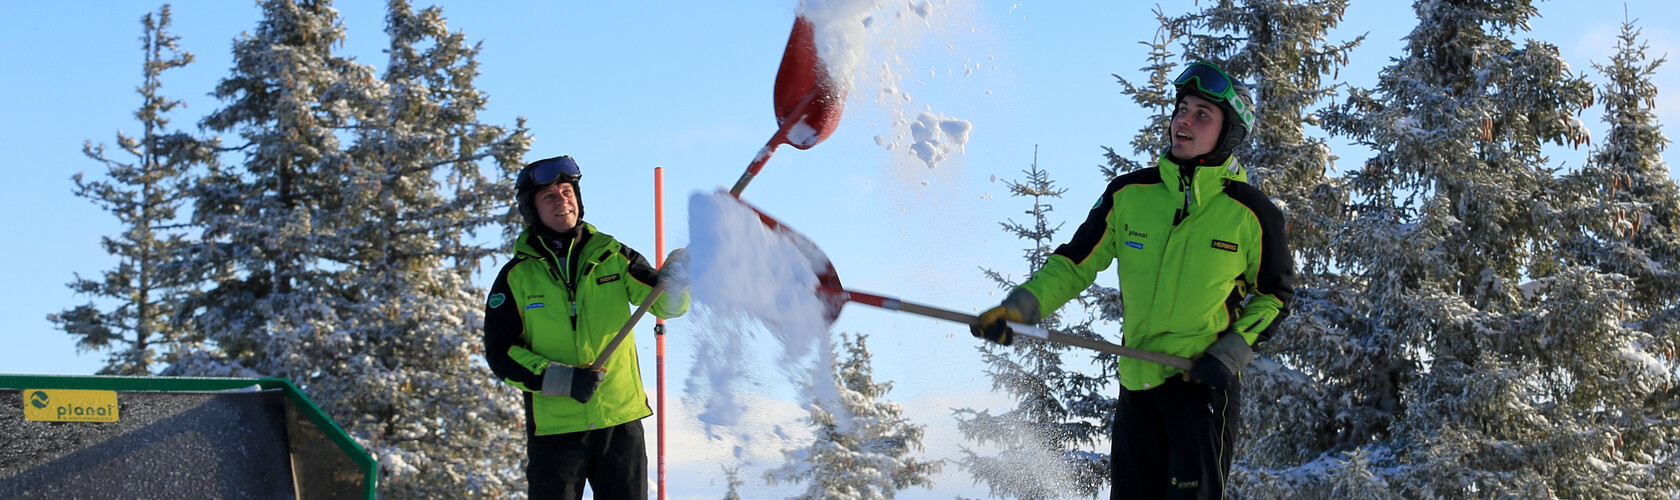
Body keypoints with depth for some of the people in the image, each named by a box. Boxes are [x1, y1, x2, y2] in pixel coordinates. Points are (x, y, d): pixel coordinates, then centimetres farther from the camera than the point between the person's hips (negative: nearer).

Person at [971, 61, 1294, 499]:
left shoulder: (1251, 214, -3)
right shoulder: (1130, 195, 2)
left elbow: (1275, 293, 8)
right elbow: (1076, 263, 7)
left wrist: (1233, 351, -6)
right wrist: (1022, 306, -8)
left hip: (1205, 382, -3)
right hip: (1136, 379, 3)